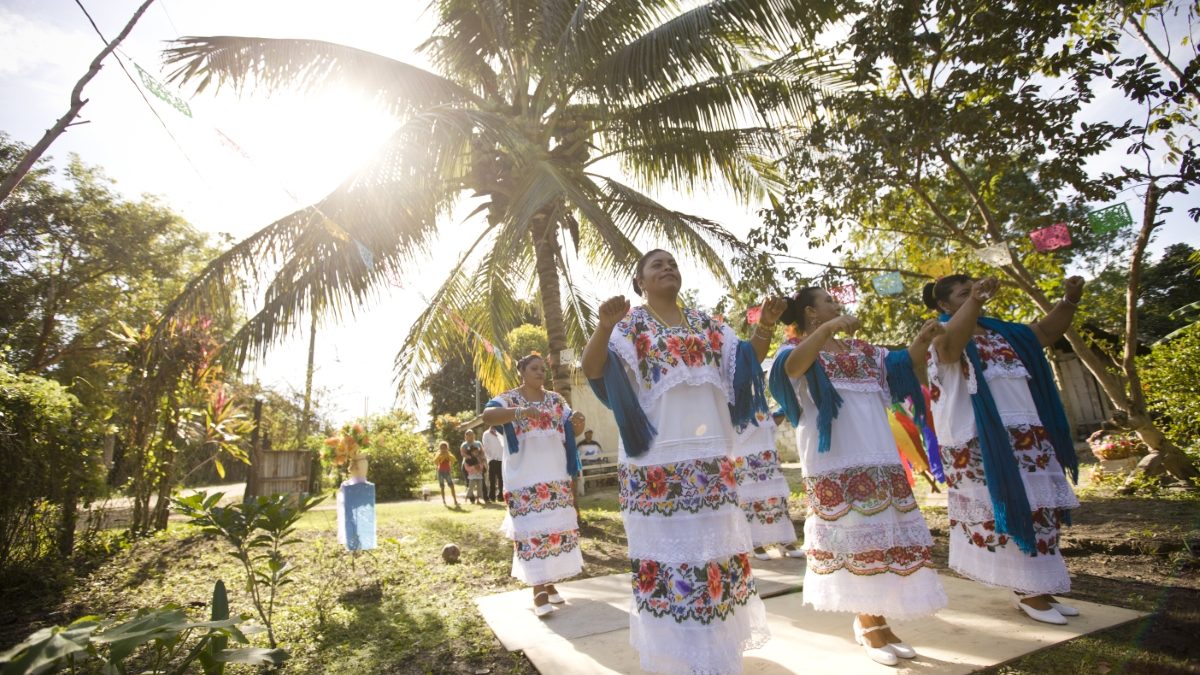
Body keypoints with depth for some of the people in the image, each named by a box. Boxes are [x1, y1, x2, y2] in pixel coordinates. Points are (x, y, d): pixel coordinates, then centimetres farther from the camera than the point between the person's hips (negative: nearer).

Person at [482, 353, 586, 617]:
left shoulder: (555, 399, 10)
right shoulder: (509, 398, -3)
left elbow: (572, 429, 5)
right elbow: (487, 415, -23)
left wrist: (578, 421, -21)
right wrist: (520, 412, -40)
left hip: (556, 477, 5)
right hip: (524, 479, -4)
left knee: (557, 528, 7)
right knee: (532, 531, -5)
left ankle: (550, 584, 22)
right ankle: (538, 591, 3)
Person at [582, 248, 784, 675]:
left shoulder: (705, 323, 14)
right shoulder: (629, 325, -1)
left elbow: (746, 362, 14)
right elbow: (592, 369, -15)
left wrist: (765, 326, -3)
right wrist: (604, 326, -34)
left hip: (709, 459, 5)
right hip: (656, 461, -4)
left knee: (714, 547, 12)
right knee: (666, 550, 1)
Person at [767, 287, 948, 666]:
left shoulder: (860, 349, 19)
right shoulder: (798, 348, -3)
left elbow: (902, 366, 22)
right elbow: (791, 367, -26)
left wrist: (923, 339, 5)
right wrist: (828, 328, -35)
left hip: (878, 459, 7)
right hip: (835, 464, -7)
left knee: (883, 534, 8)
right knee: (854, 537, -3)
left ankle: (876, 621, 20)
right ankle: (867, 625, 11)